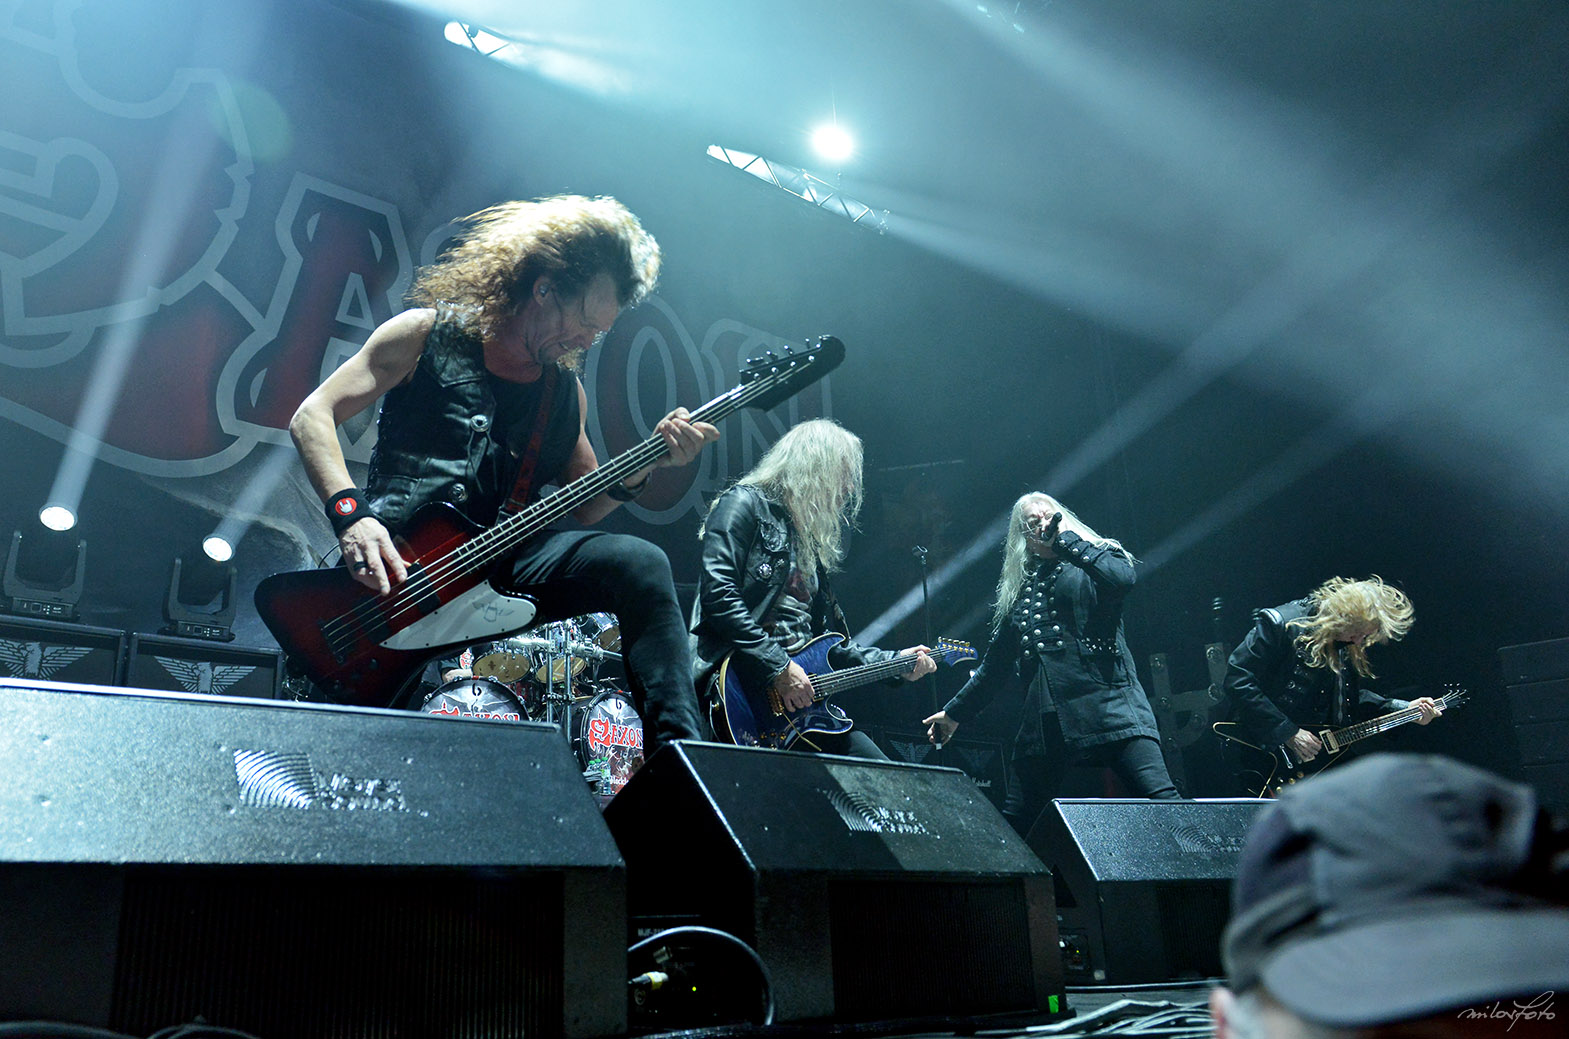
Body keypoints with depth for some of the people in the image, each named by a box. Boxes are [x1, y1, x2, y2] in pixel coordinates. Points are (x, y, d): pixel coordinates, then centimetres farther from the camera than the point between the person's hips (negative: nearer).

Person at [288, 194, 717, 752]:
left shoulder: (566, 391, 16)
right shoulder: (427, 335, 3)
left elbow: (583, 506, 17)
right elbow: (313, 415, -1)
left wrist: (648, 461, -2)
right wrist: (351, 514, -18)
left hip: (502, 562, 3)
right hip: (396, 564, -3)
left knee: (640, 564, -23)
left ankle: (680, 751, -28)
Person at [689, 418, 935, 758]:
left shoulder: (812, 542, 25)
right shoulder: (744, 505, 0)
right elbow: (718, 594, -16)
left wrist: (896, 662, 20)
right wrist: (778, 667, -18)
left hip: (803, 689, 9)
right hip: (737, 684, -9)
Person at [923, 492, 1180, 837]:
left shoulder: (1100, 555, 13)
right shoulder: (1020, 591, 22)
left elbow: (1123, 578, -12)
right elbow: (996, 663, 27)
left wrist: (1066, 539, -2)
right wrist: (955, 712, 28)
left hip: (1108, 702, -4)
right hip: (1044, 717, 4)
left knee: (1160, 799, -19)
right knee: (1013, 824, 1)